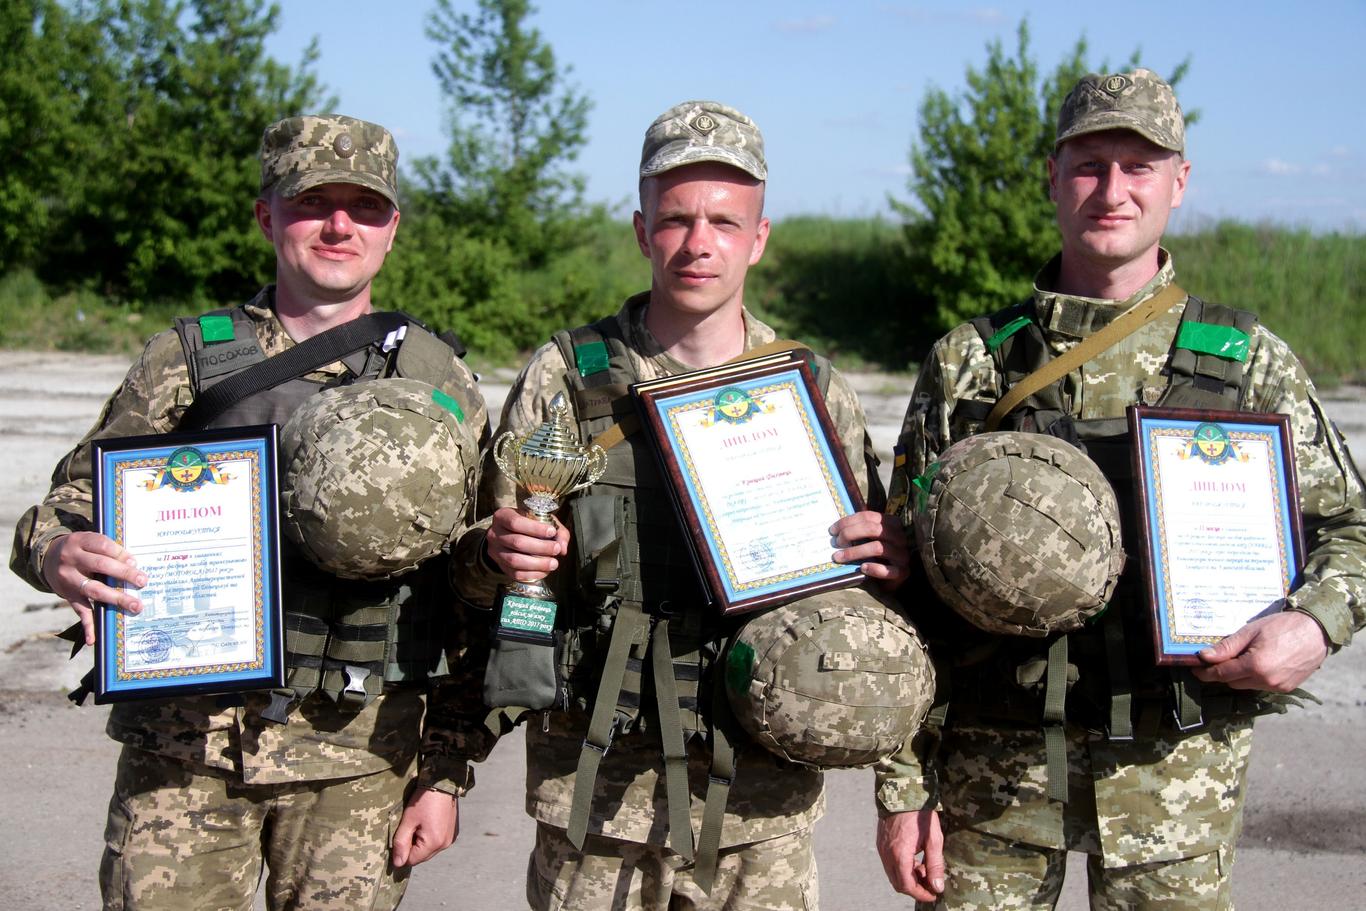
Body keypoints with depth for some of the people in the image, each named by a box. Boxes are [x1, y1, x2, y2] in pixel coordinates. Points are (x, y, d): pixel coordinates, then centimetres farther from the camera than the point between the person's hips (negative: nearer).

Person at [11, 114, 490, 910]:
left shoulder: (439, 383, 4)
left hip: (357, 754, 0)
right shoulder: (189, 357, 6)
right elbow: (74, 500, 9)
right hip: (182, 737, 1)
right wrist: (56, 553, -16)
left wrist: (447, 773, 1)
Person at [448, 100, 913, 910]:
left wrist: (883, 560, -10)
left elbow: (864, 598, 12)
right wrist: (495, 556, -15)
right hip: (598, 790, -1)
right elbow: (480, 572, 7)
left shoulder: (816, 394, 4)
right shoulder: (563, 379, 1)